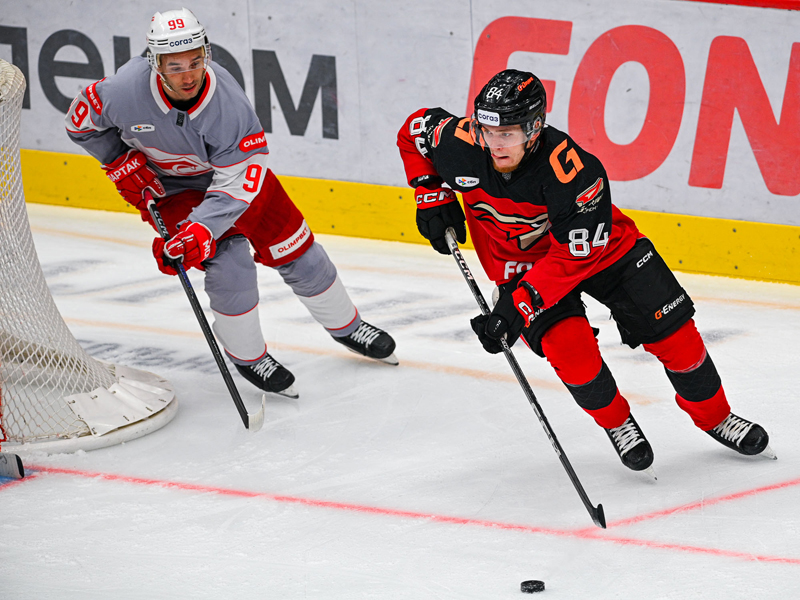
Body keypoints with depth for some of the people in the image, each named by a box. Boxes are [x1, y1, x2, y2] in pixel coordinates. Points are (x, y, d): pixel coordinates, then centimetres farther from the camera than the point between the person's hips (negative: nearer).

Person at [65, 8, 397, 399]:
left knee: (294, 248, 5)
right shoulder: (126, 91, -32)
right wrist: (122, 163, -14)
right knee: (228, 260, -19)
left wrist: (201, 230, -42)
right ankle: (246, 355, 2)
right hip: (167, 185, -1)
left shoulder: (227, 101, -34)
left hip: (231, 168, 1)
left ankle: (345, 326, 29)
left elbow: (238, 182, -32)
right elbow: (82, 122, -10)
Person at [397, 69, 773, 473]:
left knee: (671, 330, -5)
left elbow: (574, 256, -33)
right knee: (566, 344, -22)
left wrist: (520, 303, -38)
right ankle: (617, 424, 4)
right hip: (520, 262, 2)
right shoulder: (461, 146, -27)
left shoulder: (574, 171, -37)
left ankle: (715, 418, 20)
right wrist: (432, 194, -10)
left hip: (598, 246, -2)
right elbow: (415, 131, -4)